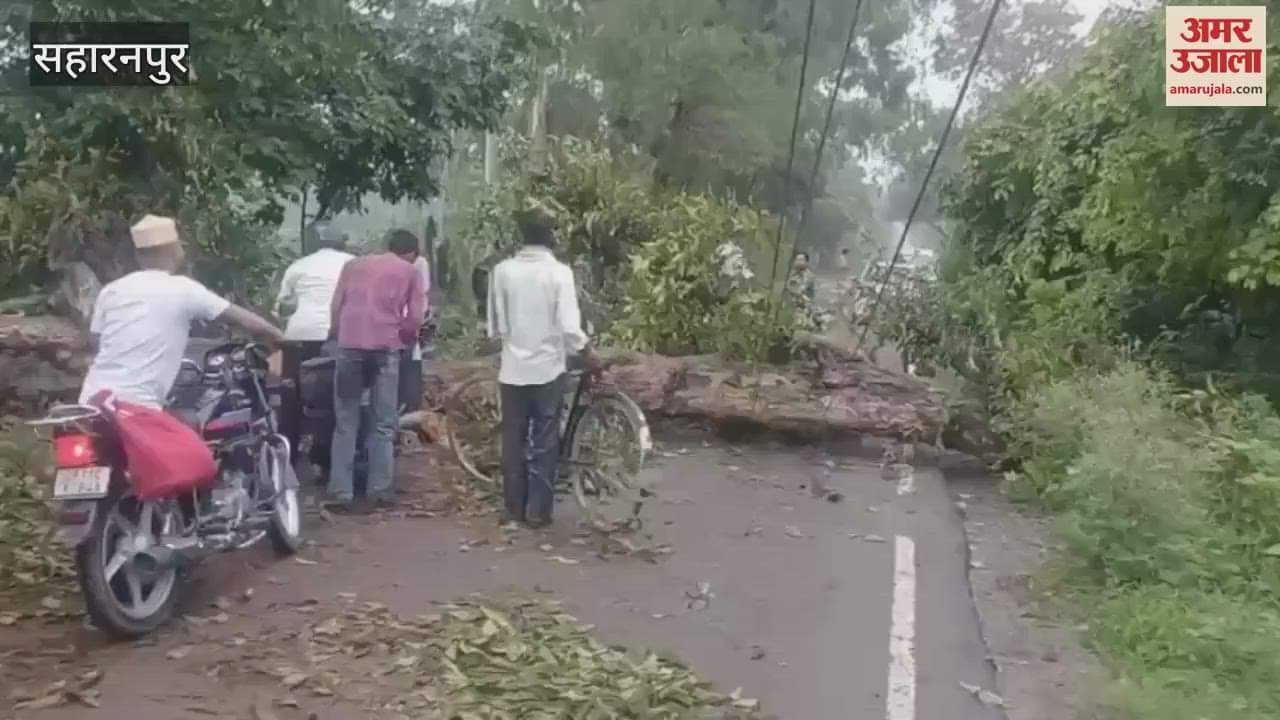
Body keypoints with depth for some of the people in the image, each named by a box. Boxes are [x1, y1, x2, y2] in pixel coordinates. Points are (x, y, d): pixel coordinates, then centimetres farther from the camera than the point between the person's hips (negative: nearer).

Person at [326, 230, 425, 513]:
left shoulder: (354, 264, 21)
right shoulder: (411, 272, 13)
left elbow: (336, 307, 13)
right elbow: (415, 319, 4)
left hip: (350, 345, 2)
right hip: (385, 347, -2)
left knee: (345, 423, 5)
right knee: (384, 424, 6)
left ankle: (340, 492, 1)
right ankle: (381, 489, 5)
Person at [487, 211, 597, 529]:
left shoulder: (503, 270, -3)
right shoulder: (559, 272, -11)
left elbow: (495, 324, 2)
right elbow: (569, 327, -15)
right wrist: (587, 356, 1)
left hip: (513, 368, 3)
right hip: (548, 368, -2)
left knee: (513, 441, 12)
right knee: (544, 442, 7)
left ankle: (513, 507, 18)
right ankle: (538, 510, 11)